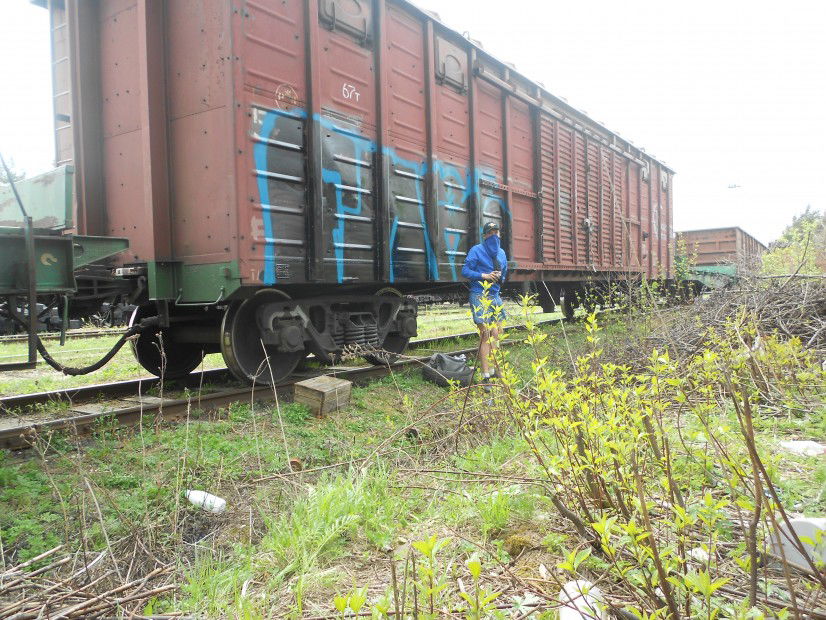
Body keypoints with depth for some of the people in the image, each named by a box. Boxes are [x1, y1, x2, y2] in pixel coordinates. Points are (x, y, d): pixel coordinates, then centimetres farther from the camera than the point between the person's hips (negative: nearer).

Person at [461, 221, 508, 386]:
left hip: (495, 296, 7)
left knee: (496, 334, 5)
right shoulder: (476, 250, -4)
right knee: (485, 334, -10)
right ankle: (485, 376, -7)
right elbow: (465, 271, -6)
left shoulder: (501, 253, 16)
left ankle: (493, 370, 14)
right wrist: (484, 276, -16)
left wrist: (500, 278, 2)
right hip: (479, 296, -7)